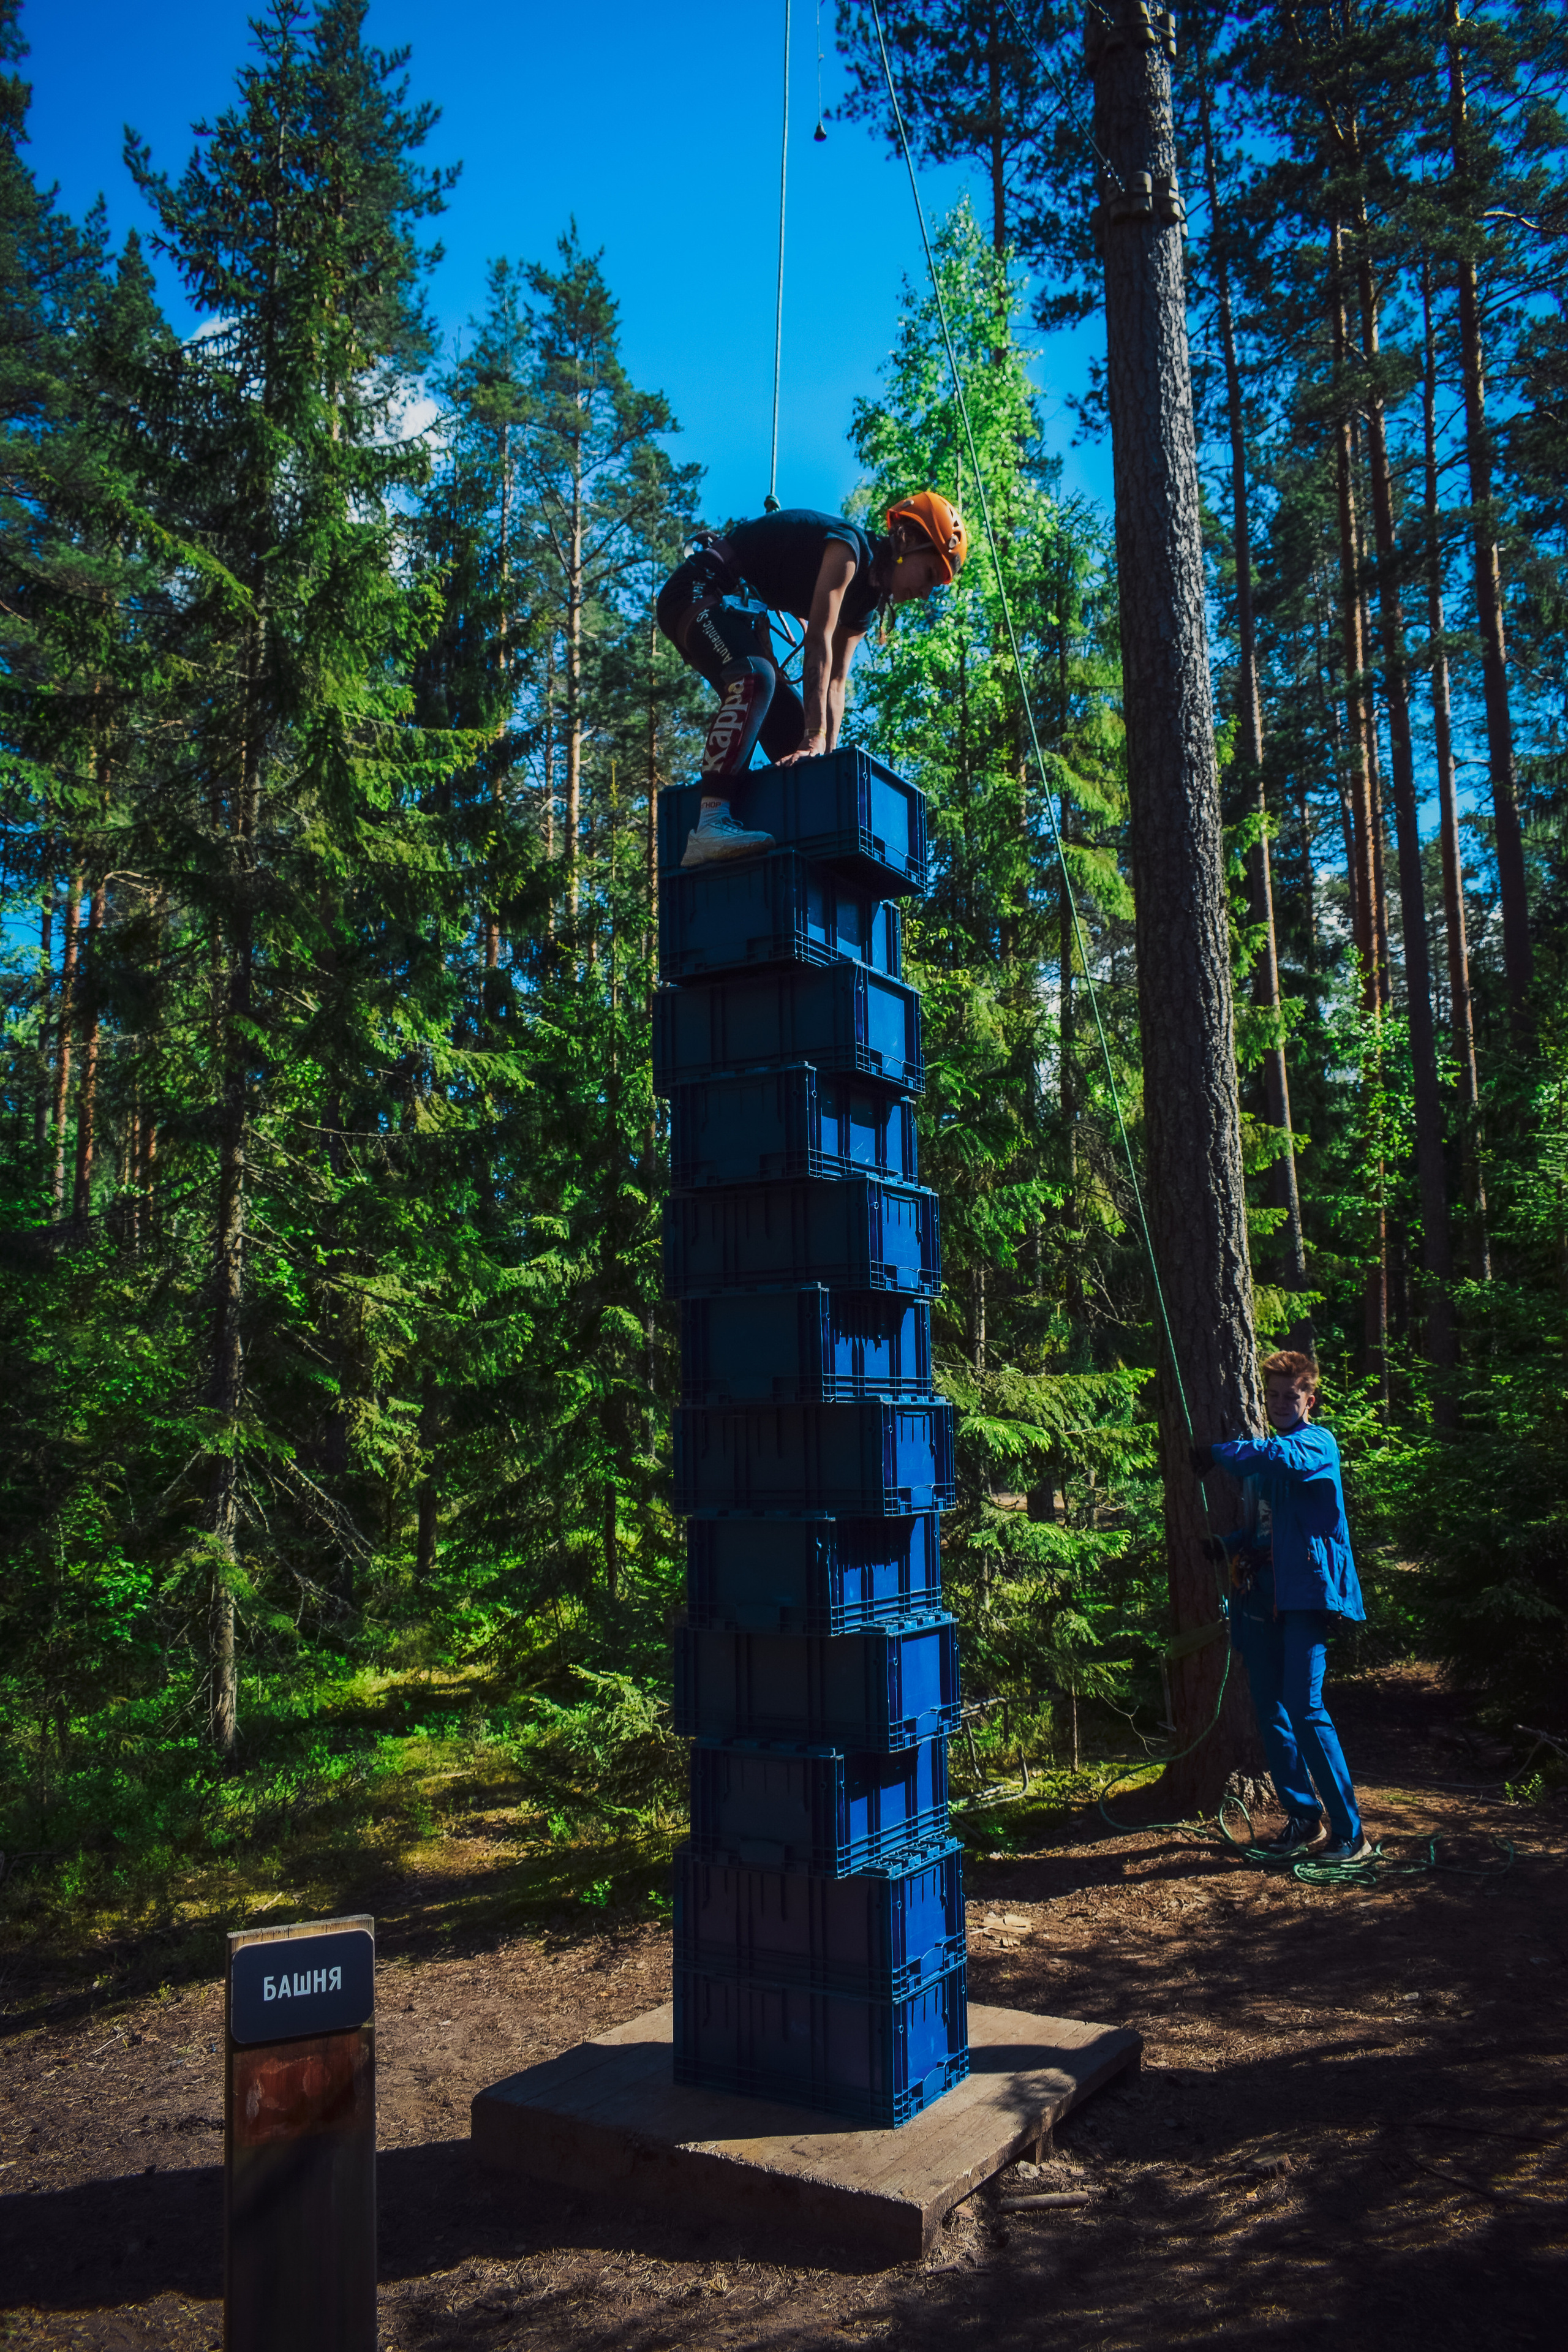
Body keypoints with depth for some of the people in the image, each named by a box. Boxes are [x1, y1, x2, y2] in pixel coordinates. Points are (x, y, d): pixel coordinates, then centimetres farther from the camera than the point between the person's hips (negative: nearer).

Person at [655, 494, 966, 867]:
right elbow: (819, 644, -23)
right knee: (754, 679, -34)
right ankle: (709, 826, -45)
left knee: (791, 722, 4)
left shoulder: (864, 606, 13)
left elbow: (834, 683, 7)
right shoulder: (849, 547, -17)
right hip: (698, 592, -11)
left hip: (740, 608, 11)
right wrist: (816, 738, -27)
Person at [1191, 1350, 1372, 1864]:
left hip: (1305, 1593, -8)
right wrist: (1227, 1545, 5)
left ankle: (1350, 1833, -2)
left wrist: (1218, 1453, -19)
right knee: (1270, 1711, 10)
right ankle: (1303, 1817, 23)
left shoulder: (1317, 1443, -5)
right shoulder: (1263, 1456, 19)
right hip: (1260, 1594, 8)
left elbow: (1281, 1457, -30)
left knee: (1304, 1708, -12)